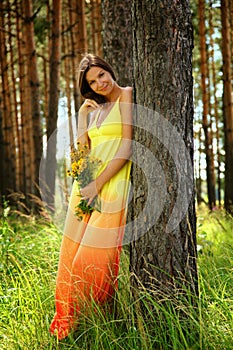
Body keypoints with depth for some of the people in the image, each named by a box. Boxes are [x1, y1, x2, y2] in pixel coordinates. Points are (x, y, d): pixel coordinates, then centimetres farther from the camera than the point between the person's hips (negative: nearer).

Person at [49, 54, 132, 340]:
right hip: (86, 185, 8)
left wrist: (98, 184, -15)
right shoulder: (95, 108, 20)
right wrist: (82, 115, 10)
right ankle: (69, 321, 15)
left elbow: (127, 148, -12)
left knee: (96, 257, -10)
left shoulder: (126, 96, -2)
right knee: (73, 253, 6)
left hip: (111, 185, -7)